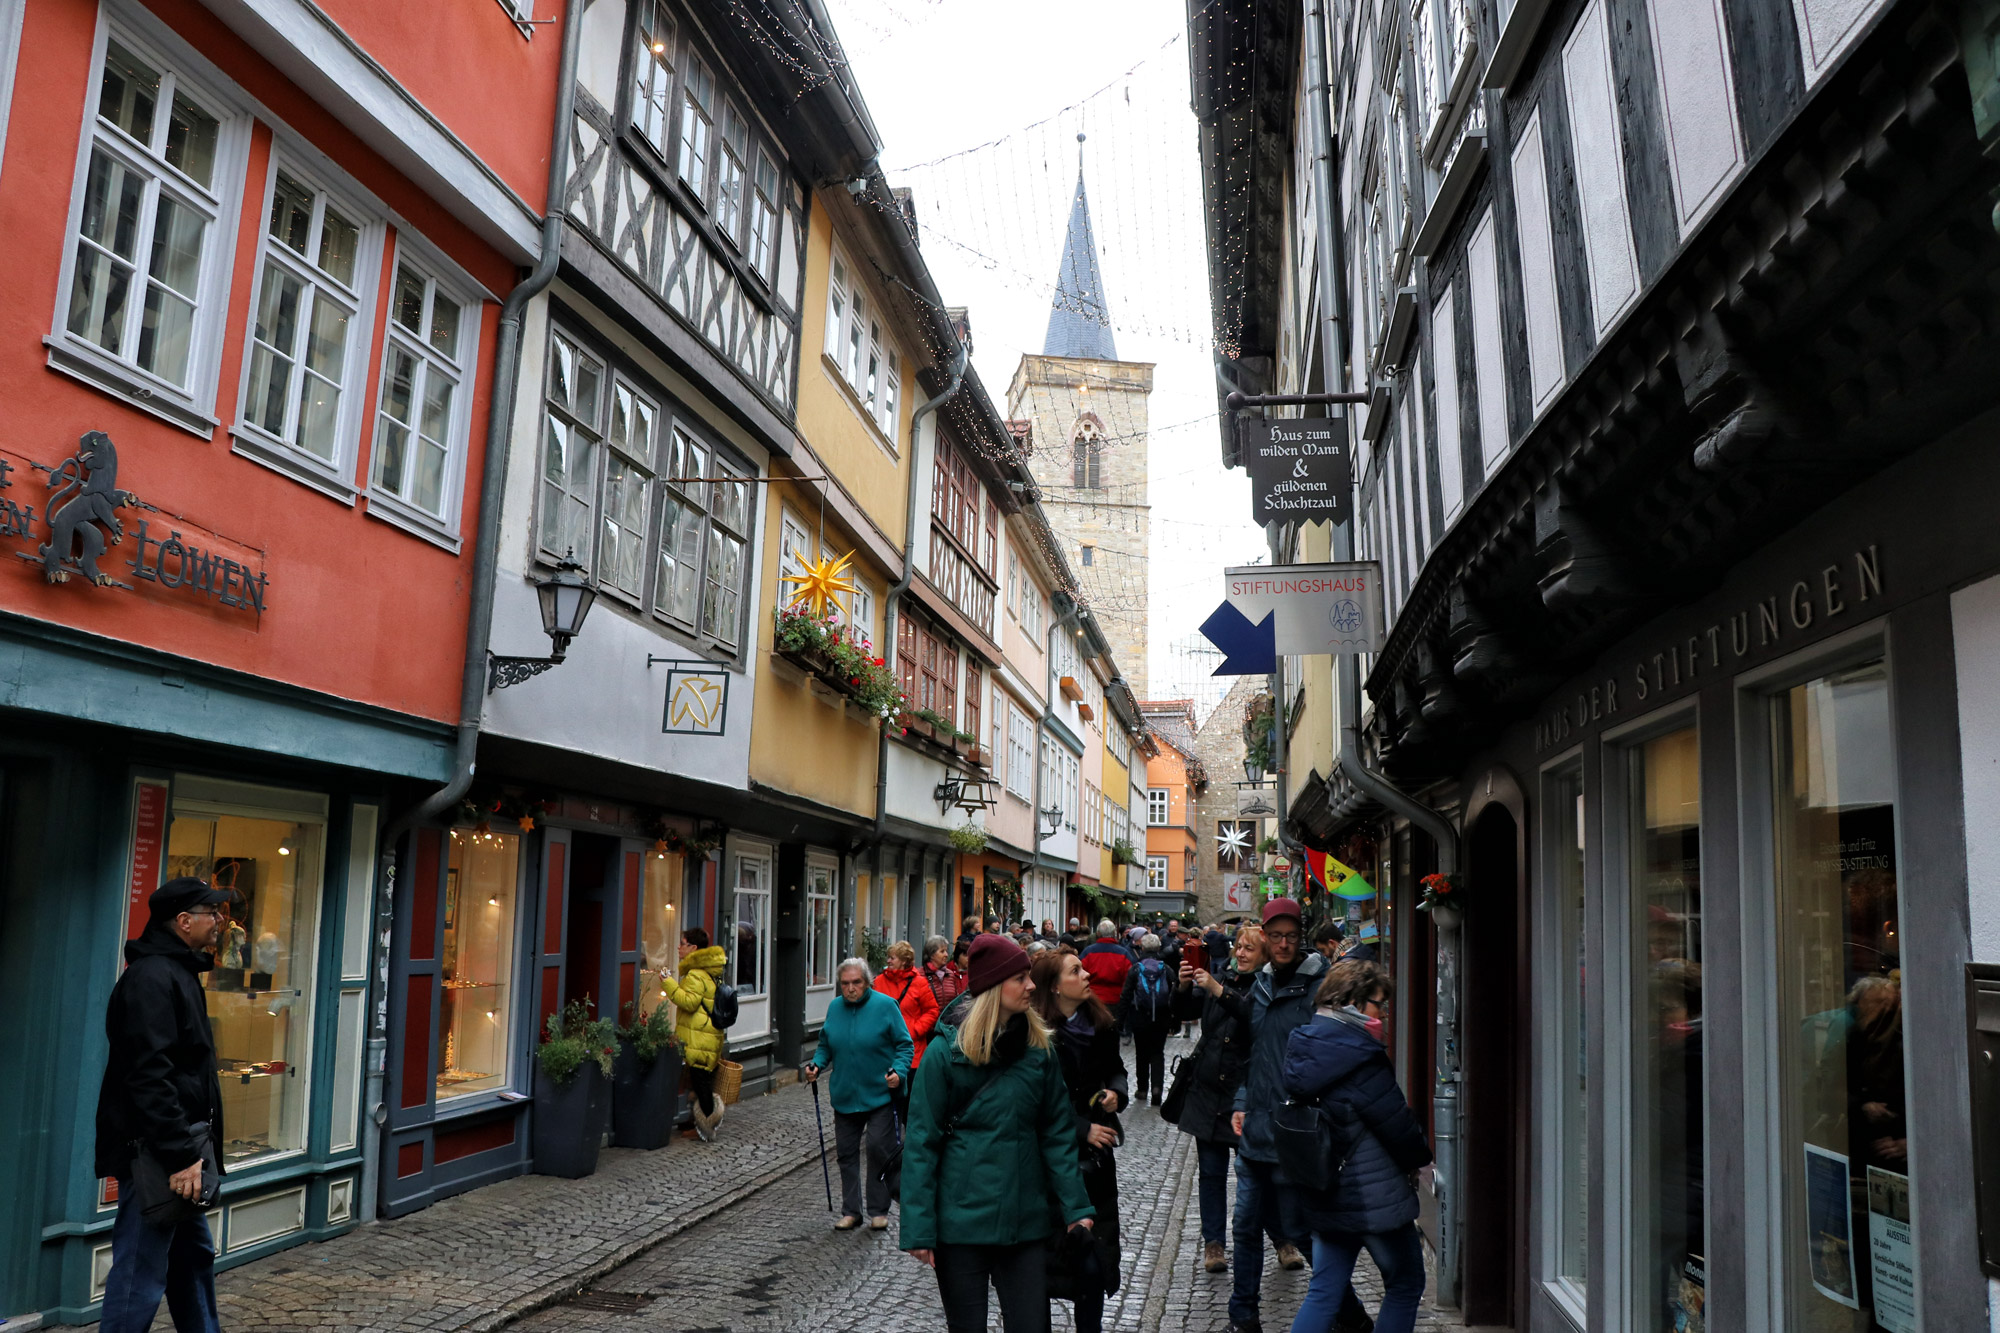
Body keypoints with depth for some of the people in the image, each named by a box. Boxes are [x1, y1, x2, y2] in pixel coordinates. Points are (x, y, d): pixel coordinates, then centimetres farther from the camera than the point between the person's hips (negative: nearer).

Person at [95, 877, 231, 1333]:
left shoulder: (177, 973, 14)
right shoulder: (151, 979, -17)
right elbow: (149, 1078, -24)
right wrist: (179, 1156, -25)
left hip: (178, 1151, 11)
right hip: (154, 1153, -11)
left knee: (195, 1257, 19)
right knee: (141, 1277, -5)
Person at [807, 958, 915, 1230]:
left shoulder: (885, 1006, -8)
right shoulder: (834, 1008, 5)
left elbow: (905, 1045, -3)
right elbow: (826, 1045, 18)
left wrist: (899, 1072, -19)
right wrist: (816, 1064, -1)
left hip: (879, 1094, -4)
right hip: (844, 1096, 5)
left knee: (880, 1150, -4)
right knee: (846, 1153, 9)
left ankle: (879, 1211, 12)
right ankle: (851, 1211, 21)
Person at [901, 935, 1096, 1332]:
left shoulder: (1041, 1050, 2)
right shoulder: (948, 1054, -9)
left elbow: (1057, 1135, 5)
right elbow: (921, 1144, -8)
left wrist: (1077, 1207, -3)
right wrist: (918, 1229, -12)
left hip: (1026, 1222, 3)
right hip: (961, 1221, -3)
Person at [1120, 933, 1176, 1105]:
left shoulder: (1135, 969, -6)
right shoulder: (1166, 969, -2)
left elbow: (1126, 995, -7)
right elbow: (1174, 996, -2)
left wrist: (1122, 1016, -1)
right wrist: (1174, 1021, 5)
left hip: (1140, 1018, -1)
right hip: (1161, 1019, 1)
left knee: (1142, 1053, 13)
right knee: (1158, 1053, 8)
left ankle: (1143, 1089, 19)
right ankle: (1157, 1086, -10)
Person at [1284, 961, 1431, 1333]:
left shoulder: (1304, 1045, 4)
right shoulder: (1359, 1057, -22)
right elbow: (1395, 1121, -16)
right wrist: (1419, 1157, 5)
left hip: (1324, 1196, 8)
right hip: (1373, 1197, -7)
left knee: (1323, 1291, 12)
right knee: (1405, 1285, 12)